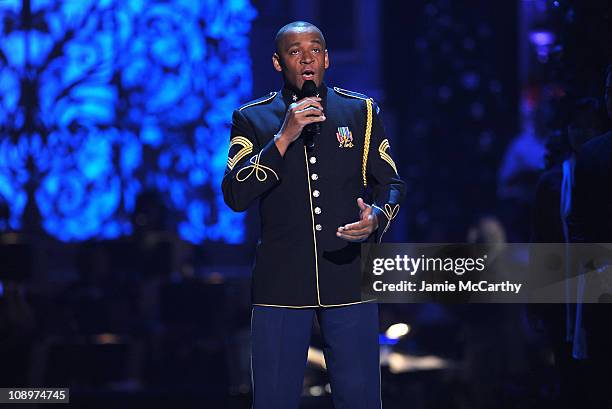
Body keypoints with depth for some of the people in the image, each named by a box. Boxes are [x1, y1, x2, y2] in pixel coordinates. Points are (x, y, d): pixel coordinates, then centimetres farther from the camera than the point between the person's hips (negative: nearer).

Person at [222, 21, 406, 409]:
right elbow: (235, 196, -7)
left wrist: (376, 218, -13)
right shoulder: (253, 119, 4)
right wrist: (284, 139, -16)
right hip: (281, 284, -1)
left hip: (349, 278, 1)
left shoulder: (361, 111, 9)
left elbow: (391, 183, 10)